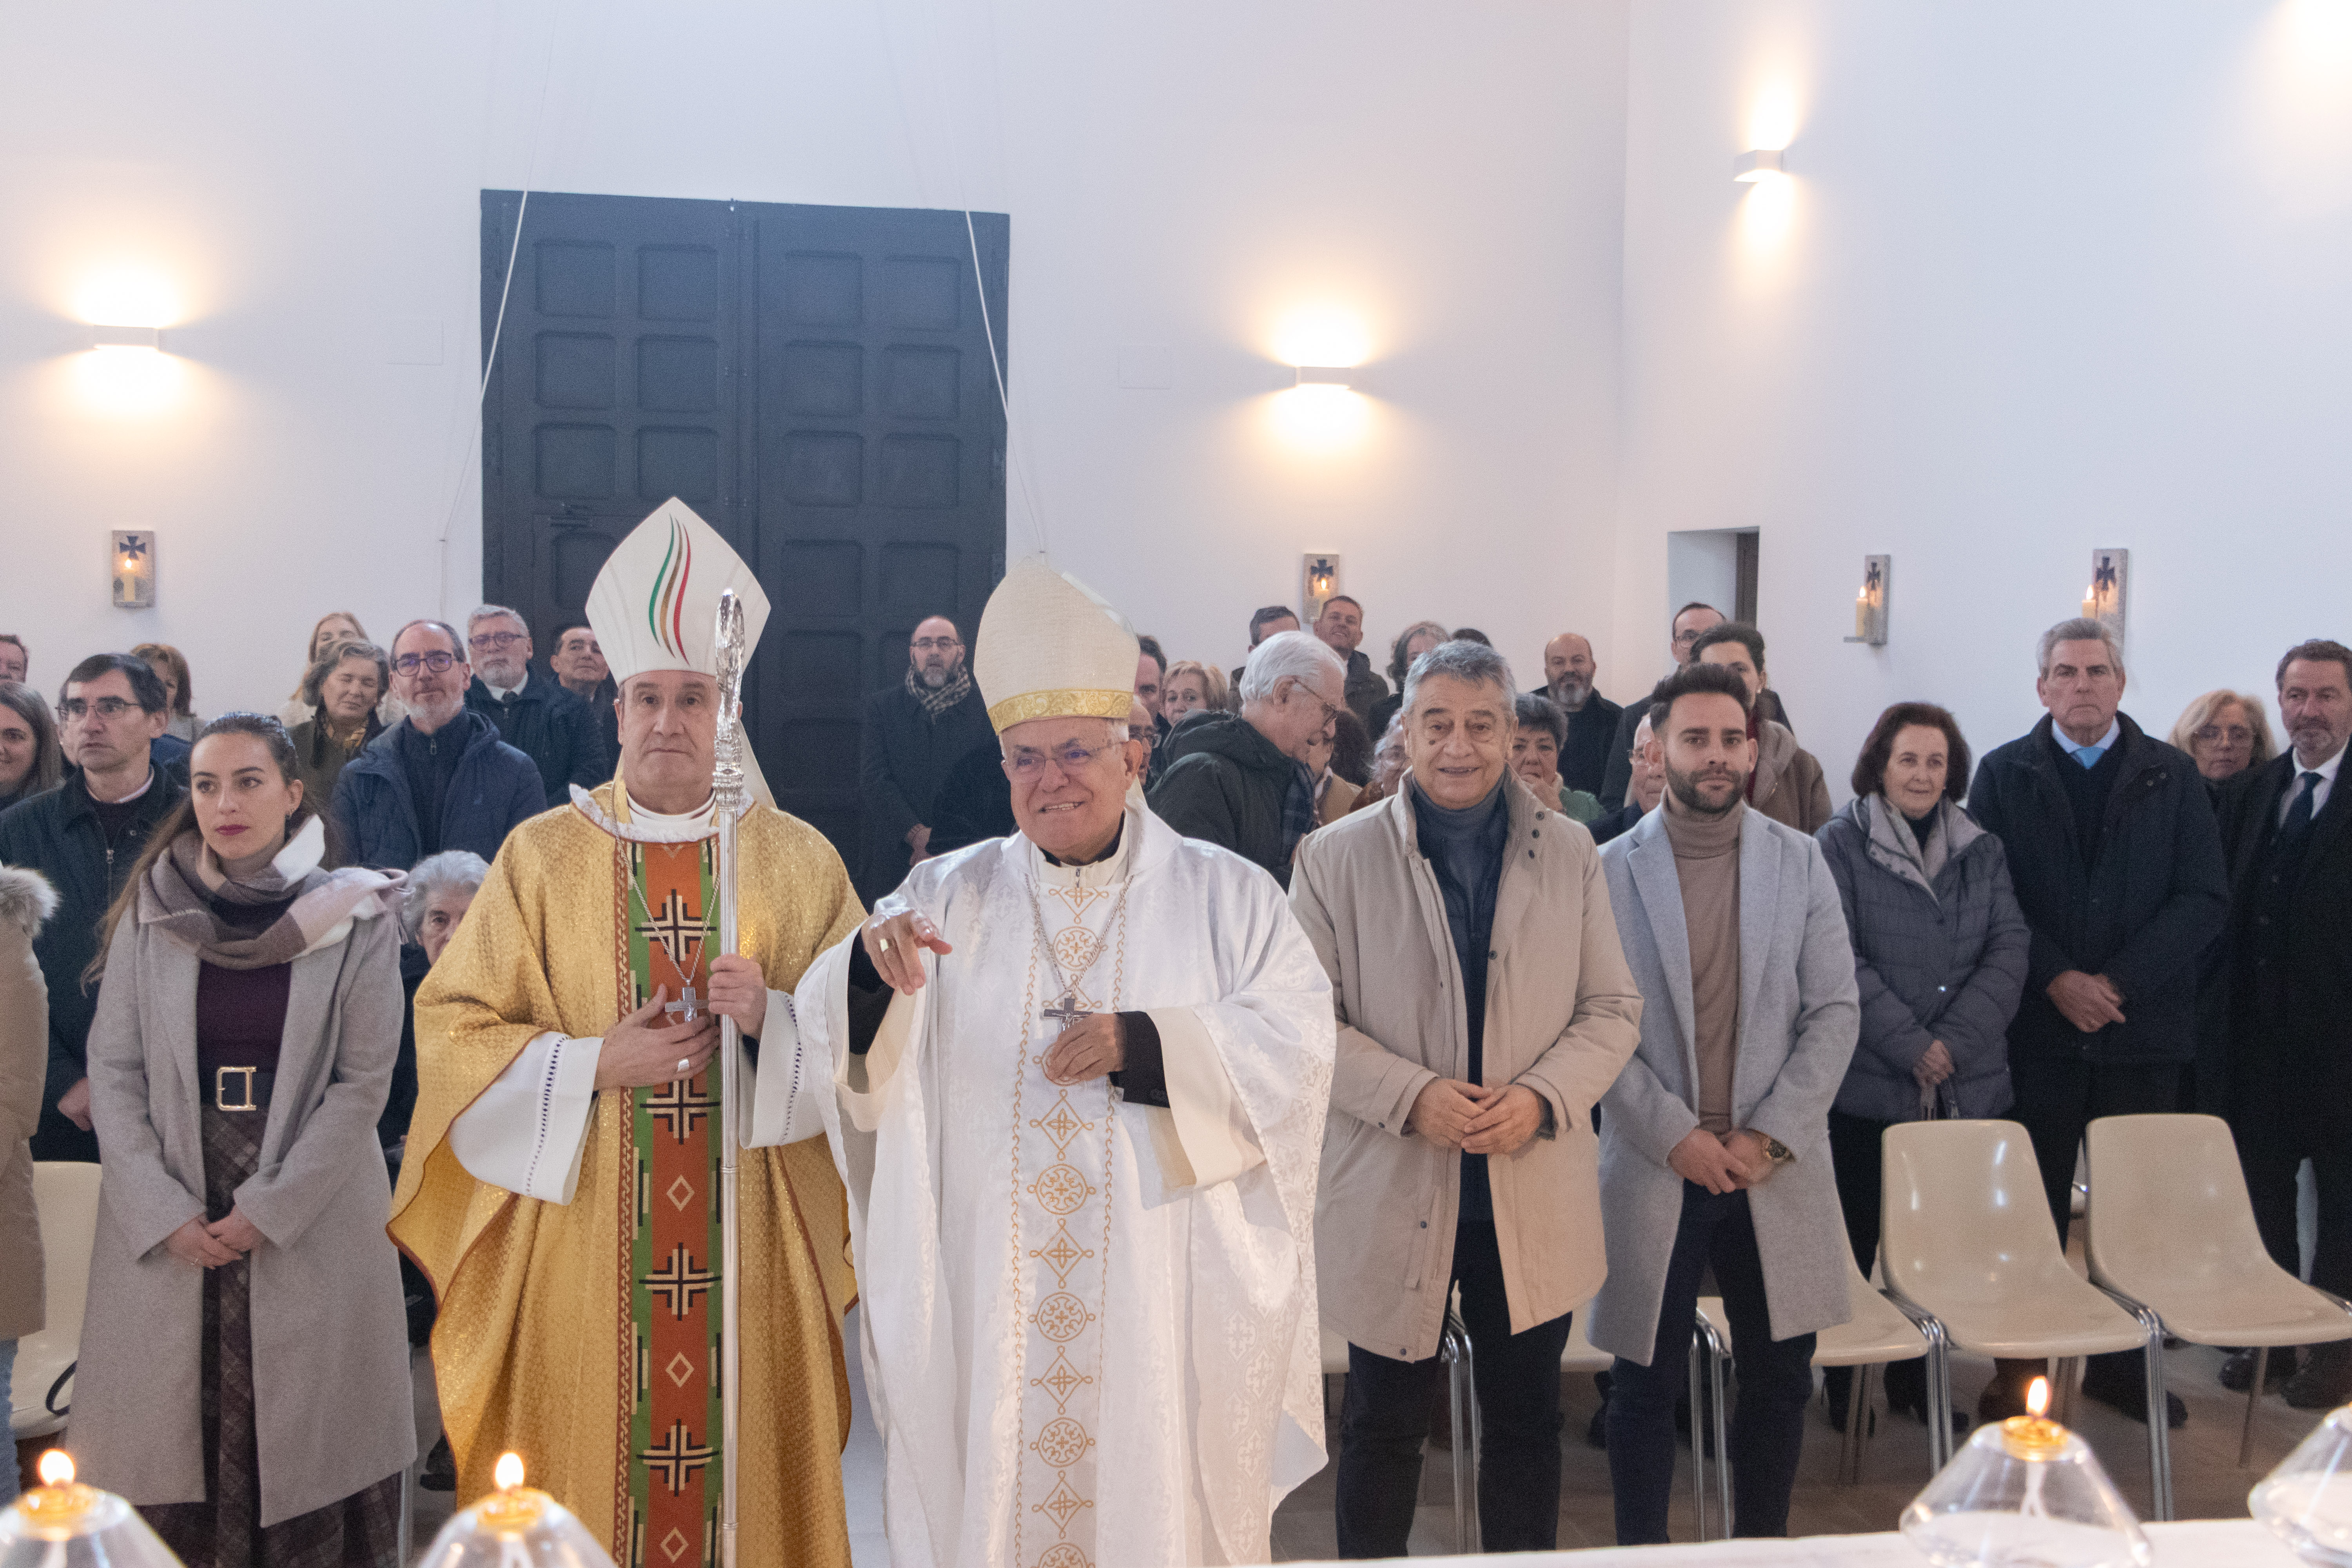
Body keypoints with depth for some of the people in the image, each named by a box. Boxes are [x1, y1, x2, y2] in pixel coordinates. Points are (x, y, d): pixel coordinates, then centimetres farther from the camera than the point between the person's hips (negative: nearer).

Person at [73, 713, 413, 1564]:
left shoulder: (356, 918, -2)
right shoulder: (151, 912, 5)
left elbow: (363, 1083, -4)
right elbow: (113, 1070, 3)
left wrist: (268, 1210, -10)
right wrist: (163, 1212, -7)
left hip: (311, 1221, -2)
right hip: (164, 1228, 2)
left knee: (302, 1439, 0)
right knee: (170, 1425, 2)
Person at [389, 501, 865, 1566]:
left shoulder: (802, 863, 5)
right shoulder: (542, 857, 4)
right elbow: (452, 1031, 2)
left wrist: (772, 1018, -14)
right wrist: (594, 1064, -13)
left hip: (753, 1250, 1)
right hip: (579, 1251, 0)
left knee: (749, 1476, 5)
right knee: (581, 1482, 4)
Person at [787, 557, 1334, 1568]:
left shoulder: (1225, 895, 3)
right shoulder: (951, 896, 7)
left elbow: (1296, 1037, -8)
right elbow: (840, 1041, -1)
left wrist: (1146, 1043, -21)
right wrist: (871, 966, -23)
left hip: (1166, 1292, -1)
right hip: (989, 1290, 1)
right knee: (993, 1479, 7)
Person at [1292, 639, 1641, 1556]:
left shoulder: (1571, 856, 4)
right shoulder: (1336, 858, -3)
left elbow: (1613, 1009, 4)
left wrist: (1541, 1099, -13)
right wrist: (1411, 1095, -19)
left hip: (1534, 1200, 2)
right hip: (1391, 1200, -2)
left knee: (1526, 1421, 15)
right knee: (1384, 1428, 11)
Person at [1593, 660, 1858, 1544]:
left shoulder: (1800, 861, 5)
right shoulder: (1610, 870, -1)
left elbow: (1835, 1010, 2)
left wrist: (1771, 1136, -8)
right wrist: (1675, 1136, -13)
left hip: (1775, 1169, 2)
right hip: (1655, 1167, -2)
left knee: (1780, 1380, 10)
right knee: (1645, 1387, 6)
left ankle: (1763, 1547, 28)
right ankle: (1640, 1552, 21)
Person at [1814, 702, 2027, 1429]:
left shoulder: (1981, 851, 11)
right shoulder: (1840, 844, -2)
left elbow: (2009, 950, 3)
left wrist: (1954, 1042, -10)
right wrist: (1909, 1045, -14)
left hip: (1965, 1085, 4)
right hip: (1869, 1083, -3)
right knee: (1856, 1235, 2)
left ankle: (1916, 1380, 21)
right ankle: (1841, 1384, 14)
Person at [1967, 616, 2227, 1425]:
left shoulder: (2171, 775, 6)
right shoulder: (2003, 775, 5)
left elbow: (2205, 896, -1)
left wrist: (2120, 981, -11)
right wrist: (2055, 980, -13)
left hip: (2143, 1026, 1)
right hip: (2038, 1028, -1)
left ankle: (2122, 1364, 21)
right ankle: (2020, 1369, 13)